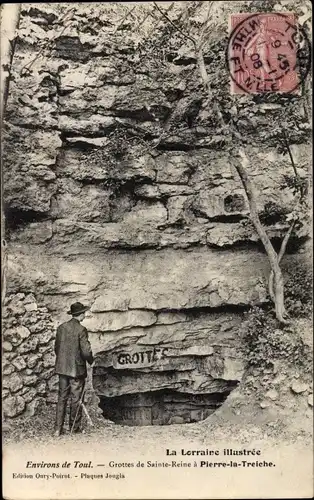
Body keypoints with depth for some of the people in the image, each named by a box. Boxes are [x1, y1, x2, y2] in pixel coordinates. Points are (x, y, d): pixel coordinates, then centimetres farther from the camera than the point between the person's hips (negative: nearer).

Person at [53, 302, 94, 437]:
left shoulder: (61, 328, 2)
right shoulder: (81, 329, -16)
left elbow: (56, 347, 10)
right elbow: (86, 351, -17)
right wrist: (91, 360, 3)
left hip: (62, 368, 5)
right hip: (77, 368, -5)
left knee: (62, 398, 12)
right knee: (76, 399, 8)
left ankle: (58, 429, 12)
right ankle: (74, 428, 19)